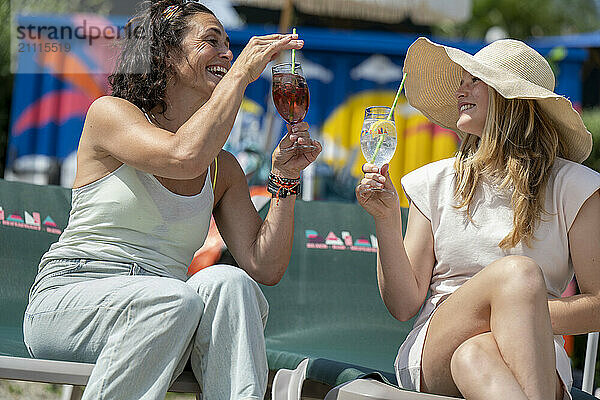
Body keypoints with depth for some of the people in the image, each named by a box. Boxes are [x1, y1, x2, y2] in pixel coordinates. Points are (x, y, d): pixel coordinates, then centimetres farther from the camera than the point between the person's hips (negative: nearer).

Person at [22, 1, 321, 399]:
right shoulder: (109, 113, 0)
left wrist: (285, 179, 1)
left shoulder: (224, 169, 16)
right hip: (69, 297, -4)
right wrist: (242, 73, -12)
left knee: (226, 282, -28)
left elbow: (263, 268, 9)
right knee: (176, 301, -35)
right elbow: (184, 156, -21)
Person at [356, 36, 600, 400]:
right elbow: (404, 305, 8)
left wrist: (520, 316, -13)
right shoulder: (435, 182, 15)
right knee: (518, 271, -32)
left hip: (534, 360, -1)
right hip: (433, 358, 1)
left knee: (474, 356, -40)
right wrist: (387, 219, -4)